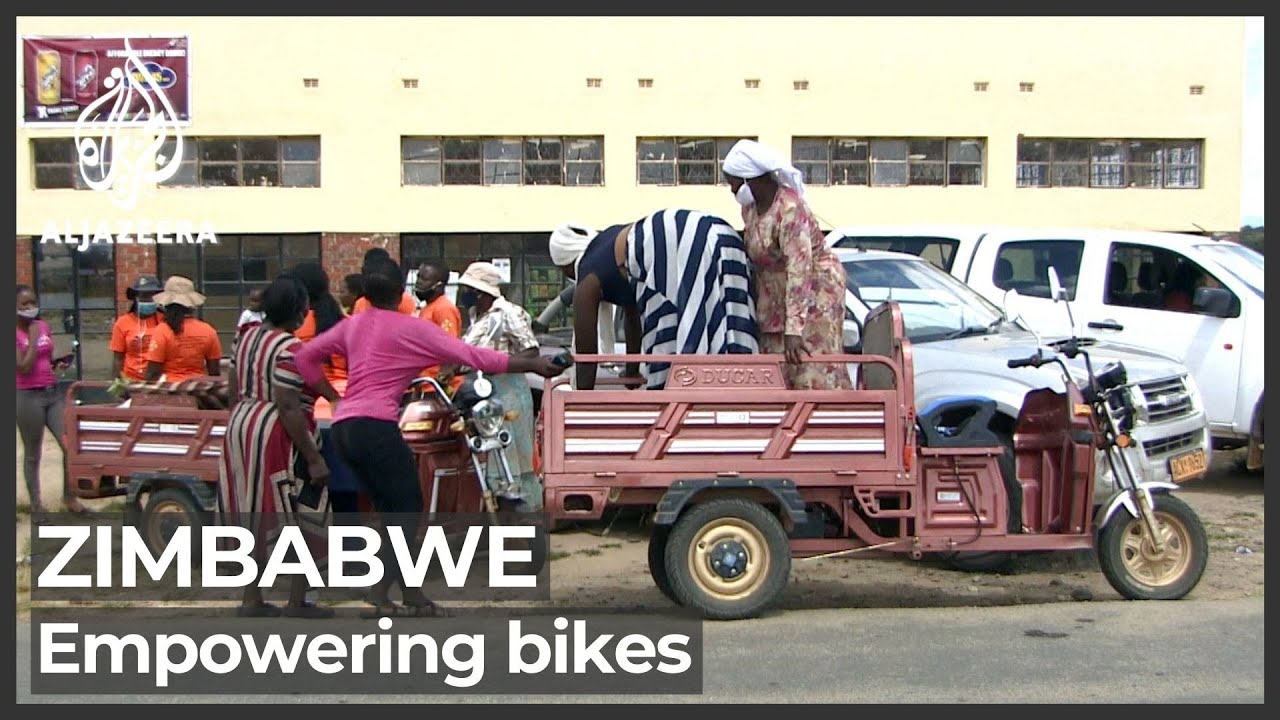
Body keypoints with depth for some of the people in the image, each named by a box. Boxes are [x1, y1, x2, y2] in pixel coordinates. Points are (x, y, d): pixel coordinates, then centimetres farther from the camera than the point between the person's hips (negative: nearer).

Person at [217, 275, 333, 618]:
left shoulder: (247, 337, 11)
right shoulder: (289, 348, -16)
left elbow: (235, 393, 16)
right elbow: (289, 409, -21)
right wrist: (314, 459, -19)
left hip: (240, 427, 9)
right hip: (276, 435, -9)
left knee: (253, 519, 14)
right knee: (301, 522, 0)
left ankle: (251, 599, 19)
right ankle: (296, 602, 2)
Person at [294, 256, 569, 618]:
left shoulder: (352, 325, 16)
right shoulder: (412, 328, -3)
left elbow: (306, 356, 22)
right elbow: (473, 356, -5)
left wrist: (333, 396, 25)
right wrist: (532, 365, -2)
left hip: (344, 427, 7)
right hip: (375, 426, -7)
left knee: (391, 513, 13)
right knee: (408, 511, 2)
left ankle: (411, 596, 14)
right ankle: (380, 596, -3)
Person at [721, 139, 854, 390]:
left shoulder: (790, 209, -26)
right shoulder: (750, 208, 0)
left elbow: (799, 269, -32)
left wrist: (794, 330, -37)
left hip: (815, 288, -8)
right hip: (775, 295, 8)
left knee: (815, 376, -11)